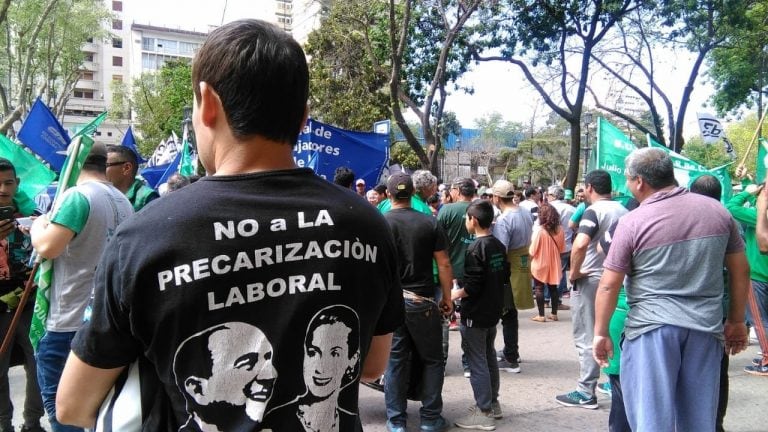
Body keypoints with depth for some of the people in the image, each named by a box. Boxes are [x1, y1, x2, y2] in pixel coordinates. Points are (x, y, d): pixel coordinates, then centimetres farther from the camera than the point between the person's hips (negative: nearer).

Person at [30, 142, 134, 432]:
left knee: (58, 400, 4)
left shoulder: (78, 195, -16)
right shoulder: (124, 202, 8)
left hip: (69, 320, -8)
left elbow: (47, 247, -23)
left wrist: (37, 226, -2)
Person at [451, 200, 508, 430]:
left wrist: (456, 294, -9)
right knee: (489, 357, 19)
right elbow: (504, 277, 12)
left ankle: (484, 413, 6)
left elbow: (473, 286, -23)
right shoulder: (499, 246, 5)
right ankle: (492, 403, 30)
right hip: (493, 310, 9)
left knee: (477, 362, 0)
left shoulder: (475, 248, -20)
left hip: (475, 314, -9)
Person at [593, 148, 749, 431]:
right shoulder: (716, 210, 4)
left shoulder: (632, 222, -9)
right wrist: (736, 321, 20)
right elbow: (741, 270, 10)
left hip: (652, 327, -4)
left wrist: (601, 333, 3)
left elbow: (609, 285, -7)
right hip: (706, 327, 5)